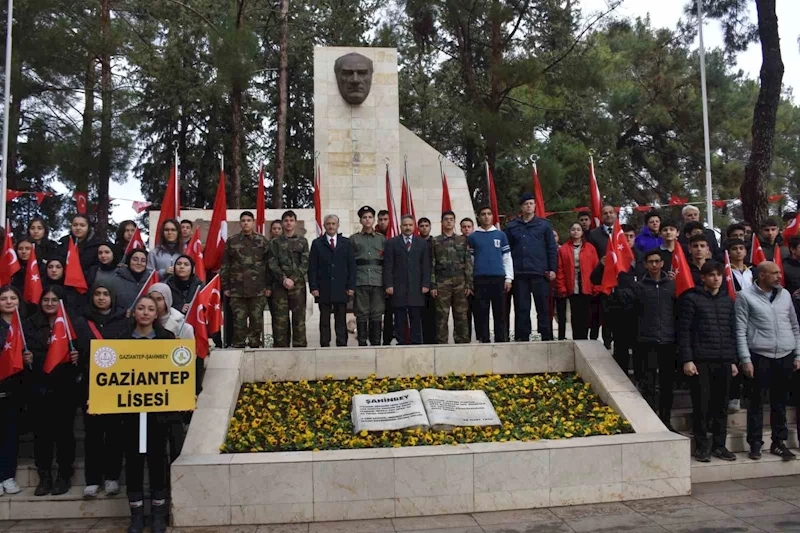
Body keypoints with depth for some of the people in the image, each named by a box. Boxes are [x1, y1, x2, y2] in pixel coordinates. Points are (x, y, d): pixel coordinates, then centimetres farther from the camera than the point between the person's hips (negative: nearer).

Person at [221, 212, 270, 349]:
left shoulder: (263, 241, 7)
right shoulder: (231, 241, 9)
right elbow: (225, 265, 8)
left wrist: (268, 285, 0)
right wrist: (225, 287, 2)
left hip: (258, 289, 0)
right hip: (237, 289, 0)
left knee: (257, 320, 4)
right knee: (239, 321, 1)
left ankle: (255, 345, 13)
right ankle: (238, 346, 9)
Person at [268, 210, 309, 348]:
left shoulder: (302, 241, 10)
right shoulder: (275, 242, 12)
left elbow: (305, 264, 2)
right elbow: (273, 264, 3)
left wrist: (293, 279, -9)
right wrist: (283, 279, -10)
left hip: (298, 284, 0)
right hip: (280, 285, 0)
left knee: (299, 317, -1)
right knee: (280, 318, -2)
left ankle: (300, 346, 4)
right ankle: (281, 346, 3)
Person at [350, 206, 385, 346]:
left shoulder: (382, 239, 12)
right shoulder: (353, 239, 10)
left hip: (378, 282, 1)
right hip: (360, 282, -1)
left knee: (377, 314, 1)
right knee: (361, 314, 0)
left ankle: (376, 343, 8)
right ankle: (362, 343, 5)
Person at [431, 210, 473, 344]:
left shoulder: (463, 240, 11)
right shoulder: (435, 241, 8)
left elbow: (468, 263, 8)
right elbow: (431, 265, 4)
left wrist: (469, 284, 0)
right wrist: (432, 286, -4)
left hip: (460, 282, 1)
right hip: (442, 283, -1)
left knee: (461, 316, 2)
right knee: (442, 317, -1)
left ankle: (462, 342, 8)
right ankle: (442, 343, 4)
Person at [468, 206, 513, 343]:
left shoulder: (500, 235, 12)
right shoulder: (473, 237, 10)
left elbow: (507, 258, 10)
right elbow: (469, 260, 9)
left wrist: (509, 278, 2)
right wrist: (469, 280, 2)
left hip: (498, 278, 0)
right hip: (480, 279, 0)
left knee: (500, 312, 0)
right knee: (482, 312, 0)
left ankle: (501, 340, 5)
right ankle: (484, 340, 5)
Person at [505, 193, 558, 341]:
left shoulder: (544, 224, 7)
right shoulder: (512, 226, 11)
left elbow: (552, 248, 4)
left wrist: (552, 269, -3)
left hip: (540, 272, -1)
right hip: (519, 273, 1)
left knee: (543, 307, 1)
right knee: (521, 308, 5)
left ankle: (546, 337, 8)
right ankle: (522, 337, 11)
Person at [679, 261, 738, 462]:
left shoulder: (727, 301, 14)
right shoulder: (691, 299, -2)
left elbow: (732, 332, 17)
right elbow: (684, 331, -6)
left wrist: (733, 360, 12)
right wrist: (687, 360, -11)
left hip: (724, 362, 5)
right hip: (700, 361, -5)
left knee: (721, 406, 8)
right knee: (701, 406, 0)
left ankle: (719, 445, 20)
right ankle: (701, 446, 11)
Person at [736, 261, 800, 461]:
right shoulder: (745, 296, -1)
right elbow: (741, 330, -3)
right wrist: (745, 359, -8)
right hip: (760, 356, -4)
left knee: (780, 401, 10)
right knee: (757, 401, 2)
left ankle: (779, 442, 21)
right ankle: (755, 443, 10)